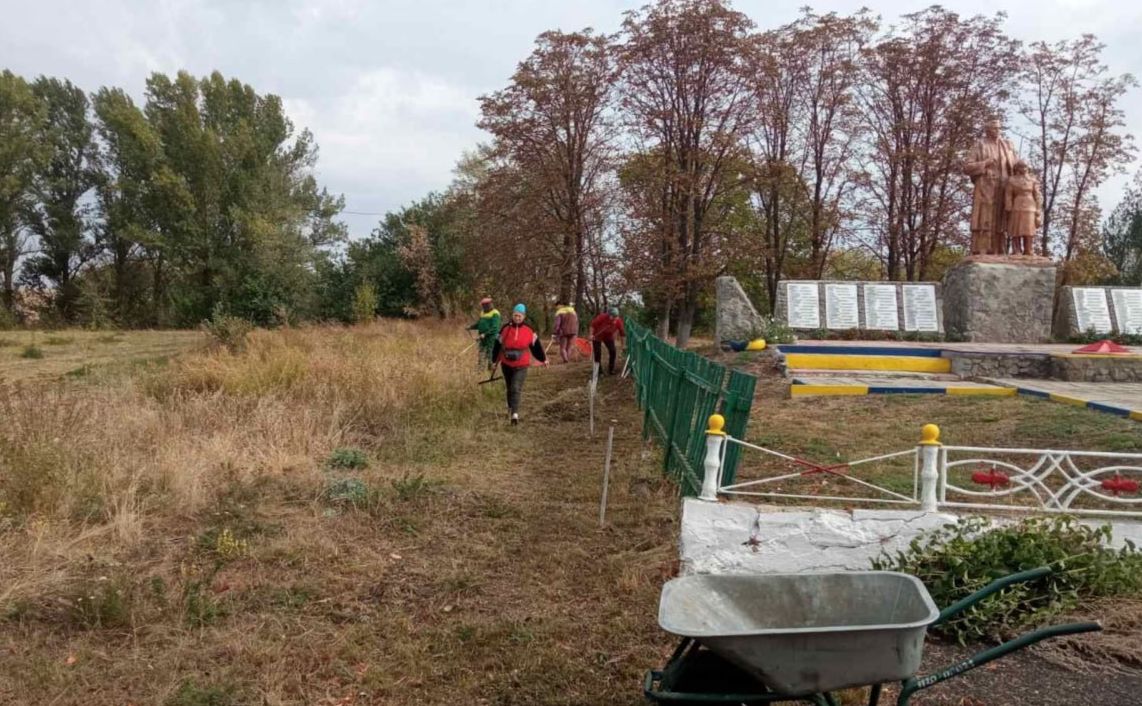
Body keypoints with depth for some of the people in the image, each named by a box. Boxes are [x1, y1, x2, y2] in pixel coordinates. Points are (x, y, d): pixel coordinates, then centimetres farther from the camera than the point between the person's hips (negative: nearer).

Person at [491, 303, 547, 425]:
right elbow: (497, 346, 5)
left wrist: (543, 359, 14)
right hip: (506, 365, 2)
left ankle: (515, 414, -24)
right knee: (510, 388, 16)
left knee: (516, 389, -17)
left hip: (521, 366, -2)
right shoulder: (505, 330, -2)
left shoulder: (529, 331, -3)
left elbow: (536, 346, 9)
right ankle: (511, 409, 39)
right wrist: (494, 361, 8)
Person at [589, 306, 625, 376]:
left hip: (609, 337, 3)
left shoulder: (618, 321, -22)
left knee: (613, 352, -8)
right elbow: (593, 324, -20)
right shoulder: (602, 317, -32)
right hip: (597, 336, -3)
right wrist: (591, 335, -23)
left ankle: (611, 370, 7)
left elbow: (622, 332, -13)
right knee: (598, 353, -4)